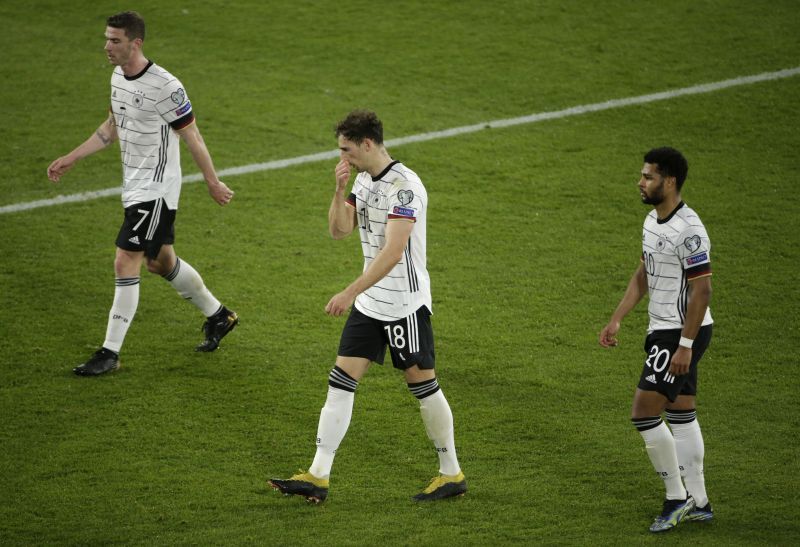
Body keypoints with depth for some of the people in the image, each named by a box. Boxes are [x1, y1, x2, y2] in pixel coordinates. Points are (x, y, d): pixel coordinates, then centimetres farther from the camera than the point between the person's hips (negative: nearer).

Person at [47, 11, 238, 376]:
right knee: (160, 261, 19)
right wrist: (70, 159, 17)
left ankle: (110, 353, -6)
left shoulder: (164, 87, -22)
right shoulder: (118, 77, 4)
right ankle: (218, 316, 39)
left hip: (156, 191, -9)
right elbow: (111, 128, 19)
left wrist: (213, 183, -7)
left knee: (125, 264, -11)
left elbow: (192, 136, -14)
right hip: (135, 188, 9)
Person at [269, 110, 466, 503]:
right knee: (341, 381, 2)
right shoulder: (363, 180, 9)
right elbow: (339, 231, 11)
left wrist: (350, 293, -31)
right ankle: (318, 477, 2)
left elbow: (393, 251, -28)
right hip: (369, 304, 9)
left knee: (422, 383, 1)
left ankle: (451, 475, 15)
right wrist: (340, 190, -5)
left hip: (405, 304, -9)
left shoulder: (404, 186, -20)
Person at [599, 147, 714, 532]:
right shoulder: (652, 221, 10)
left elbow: (702, 290, -21)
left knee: (644, 411, -10)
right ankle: (698, 502, 19)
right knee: (681, 414, 13)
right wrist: (616, 321, 15)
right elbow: (642, 276, 20)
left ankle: (676, 497, 0)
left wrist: (685, 345, -23)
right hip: (662, 330, 10)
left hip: (683, 334, -10)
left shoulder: (688, 230, -21)